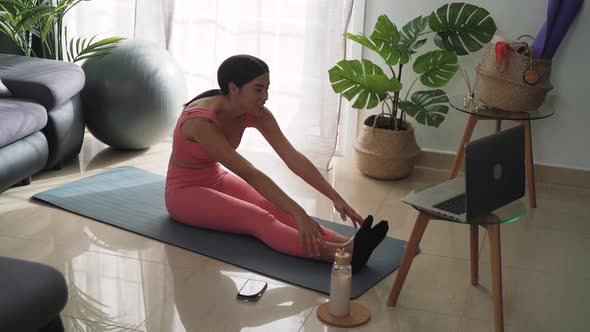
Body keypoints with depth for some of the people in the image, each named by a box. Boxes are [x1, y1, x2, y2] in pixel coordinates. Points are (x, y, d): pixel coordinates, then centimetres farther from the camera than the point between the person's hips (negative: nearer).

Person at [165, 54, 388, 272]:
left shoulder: (255, 113, -11)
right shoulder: (201, 122, -33)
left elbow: (293, 158, -18)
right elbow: (251, 175, -38)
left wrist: (335, 197, -27)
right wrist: (298, 214, -42)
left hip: (216, 179, 7)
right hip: (185, 191, -7)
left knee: (275, 208, -22)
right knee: (258, 218, -31)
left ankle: (346, 245, -43)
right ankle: (341, 254, -52)